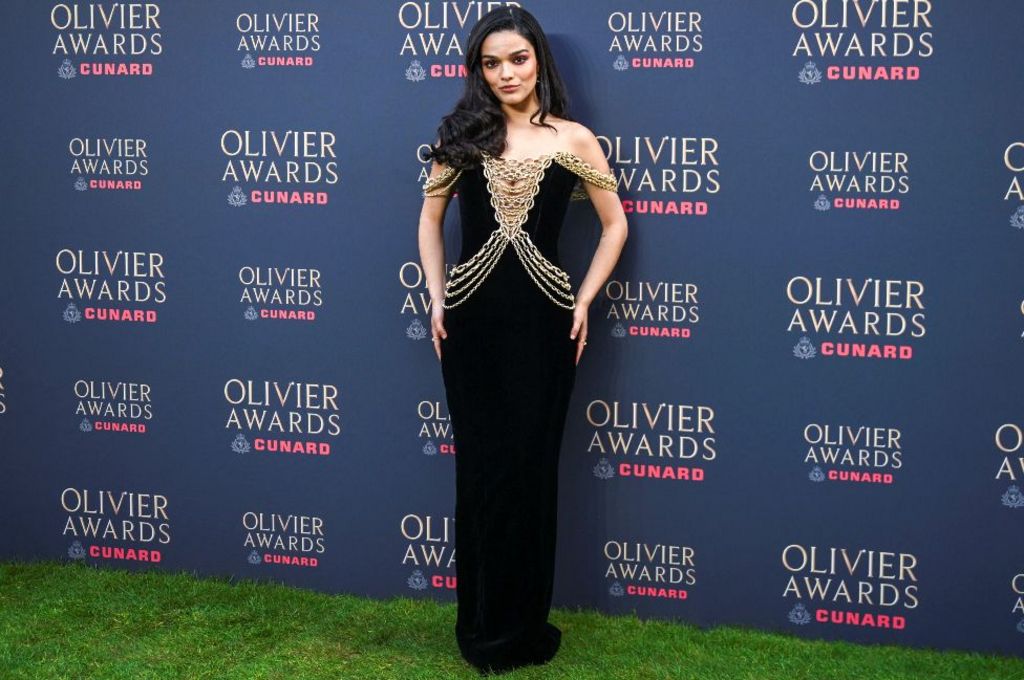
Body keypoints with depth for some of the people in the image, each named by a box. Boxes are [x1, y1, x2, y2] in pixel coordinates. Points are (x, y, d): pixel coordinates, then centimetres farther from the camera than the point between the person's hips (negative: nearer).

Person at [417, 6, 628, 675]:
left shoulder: (574, 140, 1)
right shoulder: (462, 135, 6)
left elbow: (615, 225, 8)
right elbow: (430, 219, 15)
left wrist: (584, 301, 0)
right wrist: (436, 298, 5)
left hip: (543, 321, -1)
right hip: (472, 320, 1)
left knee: (531, 468, 2)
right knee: (481, 469, 5)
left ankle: (525, 625, 16)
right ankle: (483, 626, 17)